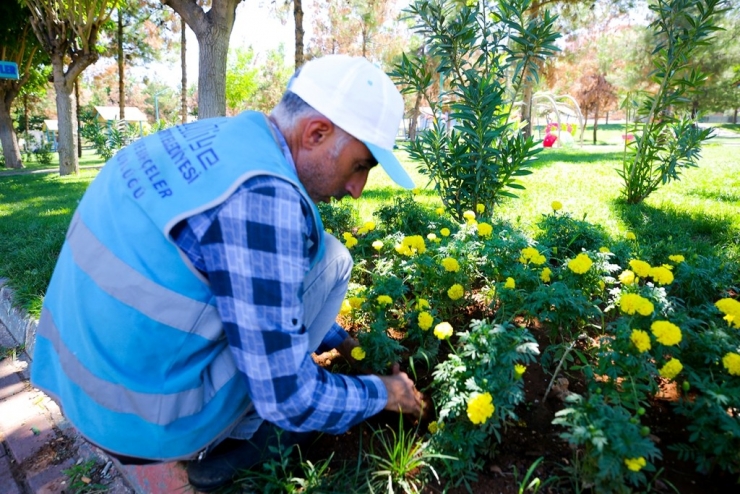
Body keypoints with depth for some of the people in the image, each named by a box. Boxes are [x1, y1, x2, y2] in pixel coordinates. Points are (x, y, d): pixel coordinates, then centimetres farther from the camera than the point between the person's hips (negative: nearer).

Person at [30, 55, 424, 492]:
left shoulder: (219, 140, 3)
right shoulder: (261, 195, -25)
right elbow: (285, 399, -20)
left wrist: (337, 338, 22)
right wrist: (382, 393, -2)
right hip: (148, 420, -8)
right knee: (329, 258, -3)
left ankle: (211, 438, 20)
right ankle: (238, 437, 9)